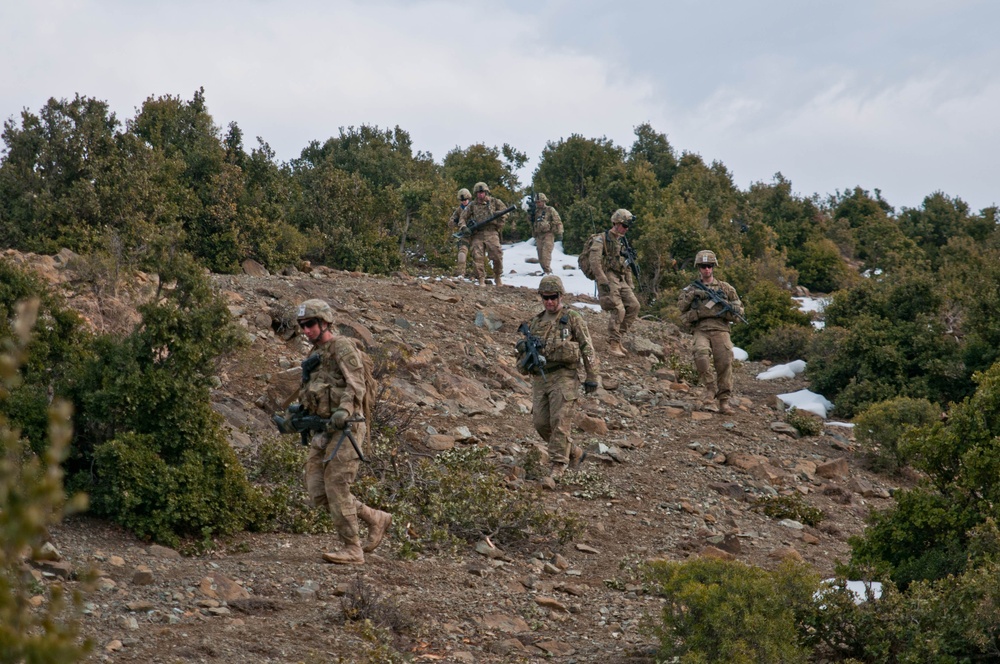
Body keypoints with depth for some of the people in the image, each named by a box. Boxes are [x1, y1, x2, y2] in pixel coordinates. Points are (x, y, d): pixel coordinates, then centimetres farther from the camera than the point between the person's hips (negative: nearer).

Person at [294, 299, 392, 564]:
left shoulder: (342, 346, -8)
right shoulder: (317, 354, 19)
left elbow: (355, 385, -18)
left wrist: (343, 411, -34)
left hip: (345, 429, -9)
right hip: (322, 432, 9)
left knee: (335, 487, -12)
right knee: (318, 492, 3)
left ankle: (352, 550, -6)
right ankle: (376, 518, 15)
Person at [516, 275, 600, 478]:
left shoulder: (572, 319, 1)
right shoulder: (535, 323, 16)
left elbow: (588, 349, -1)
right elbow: (526, 349, 24)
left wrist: (592, 377, -6)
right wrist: (524, 348, -1)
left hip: (564, 378, -6)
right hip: (540, 379, 6)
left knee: (560, 421, -12)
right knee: (541, 423, 2)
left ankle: (558, 465, -9)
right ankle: (574, 453, 20)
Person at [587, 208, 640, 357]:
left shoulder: (622, 242, 20)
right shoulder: (602, 239, -5)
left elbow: (627, 267, 25)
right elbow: (595, 261, -17)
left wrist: (631, 286, 20)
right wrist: (603, 282, -24)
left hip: (621, 281, 8)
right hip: (608, 279, -8)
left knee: (634, 306, -6)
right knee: (618, 310, -18)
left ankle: (618, 337, 4)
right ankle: (613, 344, -11)